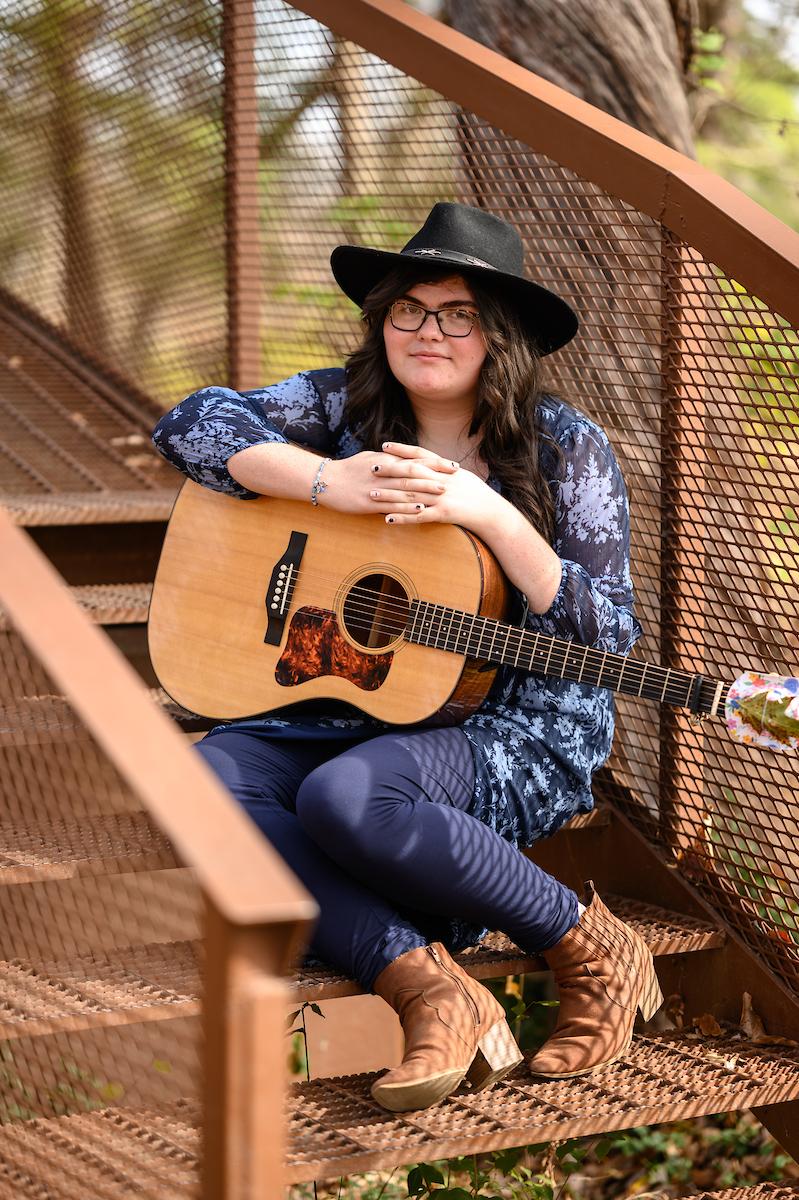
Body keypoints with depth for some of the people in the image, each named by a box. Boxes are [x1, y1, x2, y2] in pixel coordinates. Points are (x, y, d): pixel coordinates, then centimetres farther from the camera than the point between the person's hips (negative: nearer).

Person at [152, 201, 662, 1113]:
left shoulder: (565, 451, -6)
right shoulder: (350, 405, 4)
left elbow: (607, 641, -10)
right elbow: (188, 424, -4)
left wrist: (491, 514, -22)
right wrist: (327, 481, -17)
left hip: (527, 737, -5)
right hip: (363, 707, 5)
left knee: (343, 795, -35)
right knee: (211, 774, -24)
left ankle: (595, 953, -17)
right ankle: (427, 984, -32)